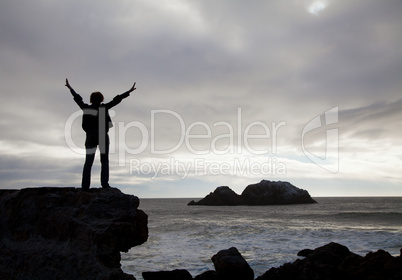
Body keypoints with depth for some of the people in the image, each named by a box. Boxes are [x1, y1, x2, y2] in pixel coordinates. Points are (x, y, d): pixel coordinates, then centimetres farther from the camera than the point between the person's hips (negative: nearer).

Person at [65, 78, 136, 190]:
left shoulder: (86, 108, 5)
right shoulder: (103, 108, -4)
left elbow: (77, 98, 18)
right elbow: (116, 100, -3)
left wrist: (70, 88, 33)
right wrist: (129, 92, 2)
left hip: (90, 137, 3)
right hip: (102, 136, -3)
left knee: (88, 162, 4)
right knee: (104, 161, 3)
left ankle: (85, 185, -2)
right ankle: (104, 183, -10)